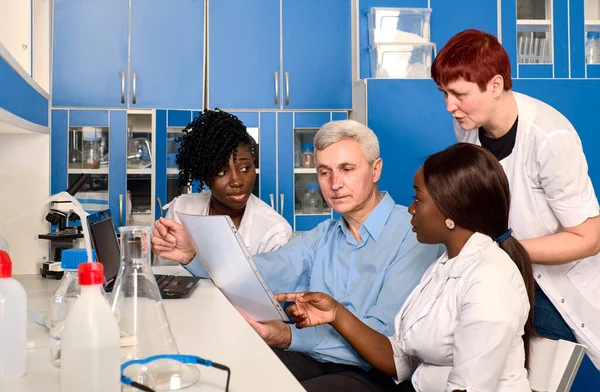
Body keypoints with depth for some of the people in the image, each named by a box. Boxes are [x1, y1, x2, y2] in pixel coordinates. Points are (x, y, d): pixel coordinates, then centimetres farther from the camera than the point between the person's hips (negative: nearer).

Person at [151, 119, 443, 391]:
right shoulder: (324, 236, 13)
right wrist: (193, 255, -17)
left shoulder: (412, 236, -11)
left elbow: (385, 335, -20)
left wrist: (291, 338, -32)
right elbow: (267, 271, -1)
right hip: (314, 359, 6)